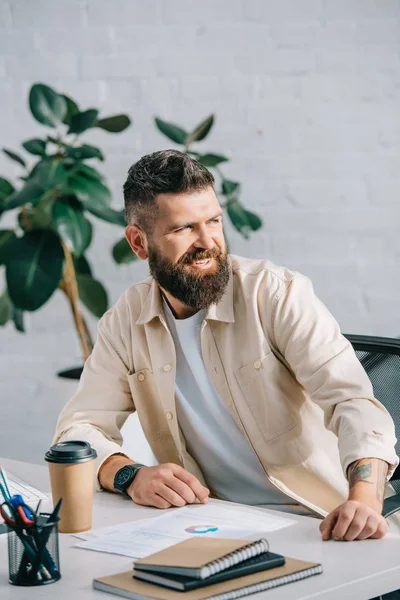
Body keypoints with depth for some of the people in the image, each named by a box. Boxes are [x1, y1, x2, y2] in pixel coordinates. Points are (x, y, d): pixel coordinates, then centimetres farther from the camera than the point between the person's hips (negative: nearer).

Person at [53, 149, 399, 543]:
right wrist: (130, 475, -20)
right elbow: (80, 427, 2)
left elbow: (352, 399, -20)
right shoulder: (127, 321, 2)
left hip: (316, 524, -2)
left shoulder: (277, 293, -10)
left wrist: (364, 499, -39)